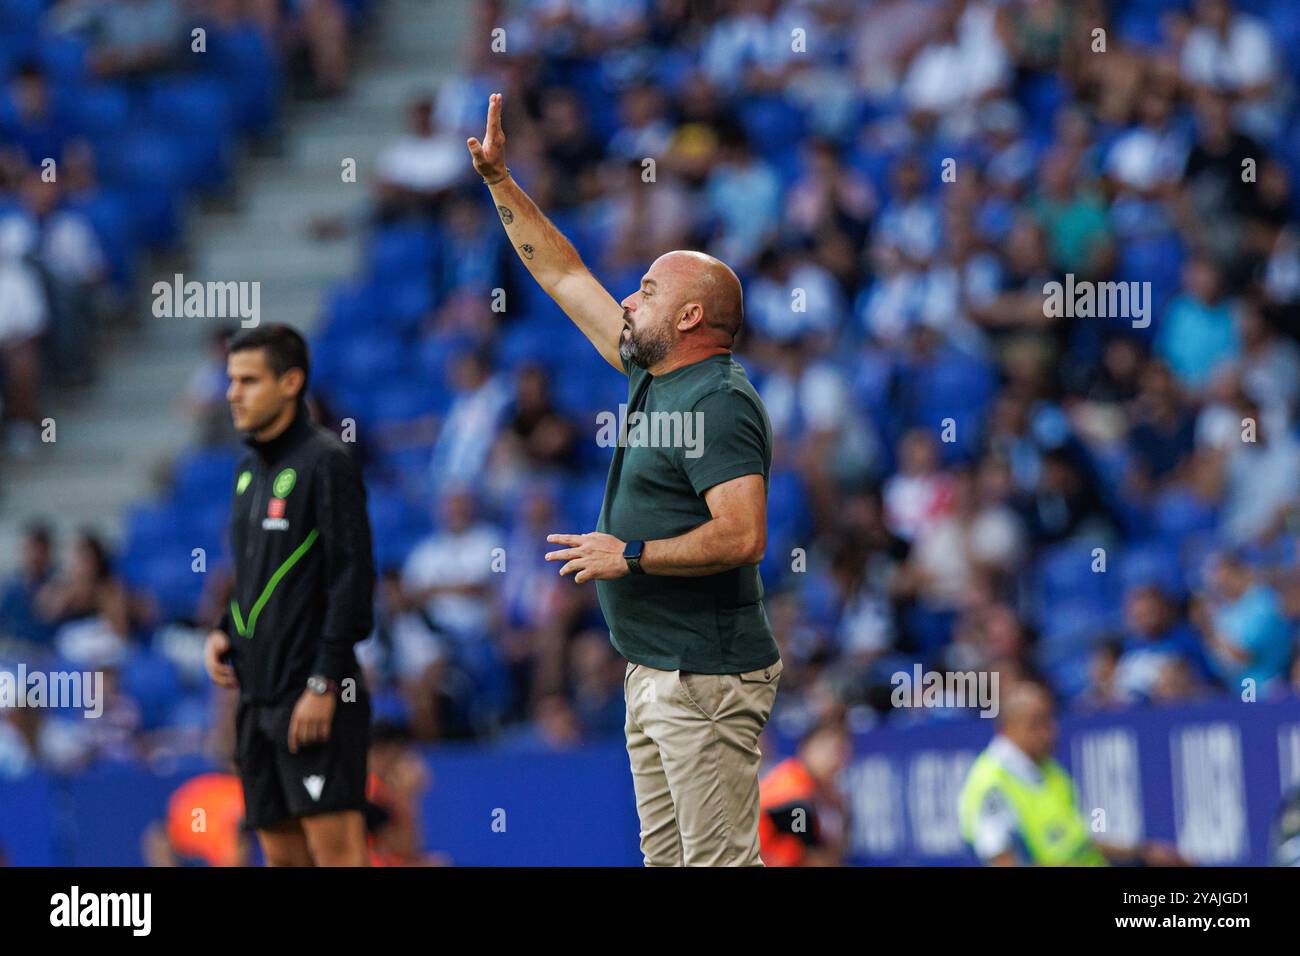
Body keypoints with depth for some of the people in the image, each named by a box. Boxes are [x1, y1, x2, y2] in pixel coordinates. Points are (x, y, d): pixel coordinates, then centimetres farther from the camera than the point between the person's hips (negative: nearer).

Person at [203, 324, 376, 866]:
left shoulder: (325, 463, -9)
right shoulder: (249, 470, 16)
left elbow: (351, 579, -14)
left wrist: (324, 683, -19)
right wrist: (224, 633, 7)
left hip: (313, 702, -8)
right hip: (257, 695, 8)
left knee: (335, 849, -12)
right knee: (282, 855, 7)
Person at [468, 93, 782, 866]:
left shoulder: (719, 404, -14)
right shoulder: (655, 377, 14)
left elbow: (742, 535, -26)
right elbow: (564, 276, 23)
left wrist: (629, 555, -17)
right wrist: (499, 180, 23)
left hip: (708, 677, -10)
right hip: (656, 673, 10)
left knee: (720, 859, -12)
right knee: (667, 858, 10)